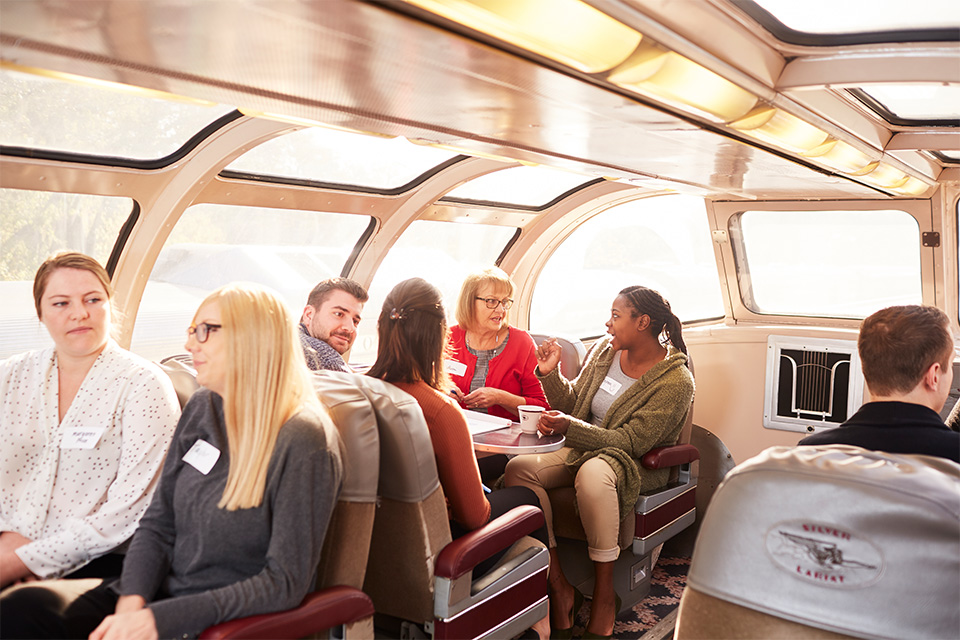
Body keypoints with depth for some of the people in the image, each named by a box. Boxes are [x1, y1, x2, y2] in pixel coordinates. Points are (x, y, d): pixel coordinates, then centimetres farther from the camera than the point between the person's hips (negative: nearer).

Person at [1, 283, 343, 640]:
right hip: (166, 594, 7)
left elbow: (285, 583, -17)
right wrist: (131, 603, -11)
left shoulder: (303, 443, -16)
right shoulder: (201, 409, 7)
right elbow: (158, 524, 8)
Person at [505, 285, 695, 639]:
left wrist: (570, 427, -30)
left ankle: (604, 595, -26)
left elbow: (631, 442, -20)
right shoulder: (603, 351, 5)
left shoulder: (676, 381, -15)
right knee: (519, 468, -22)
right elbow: (573, 404, 13)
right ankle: (558, 586, -19)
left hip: (638, 465, -6)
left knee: (593, 472, -41)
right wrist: (550, 374, -4)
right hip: (584, 450, 6)